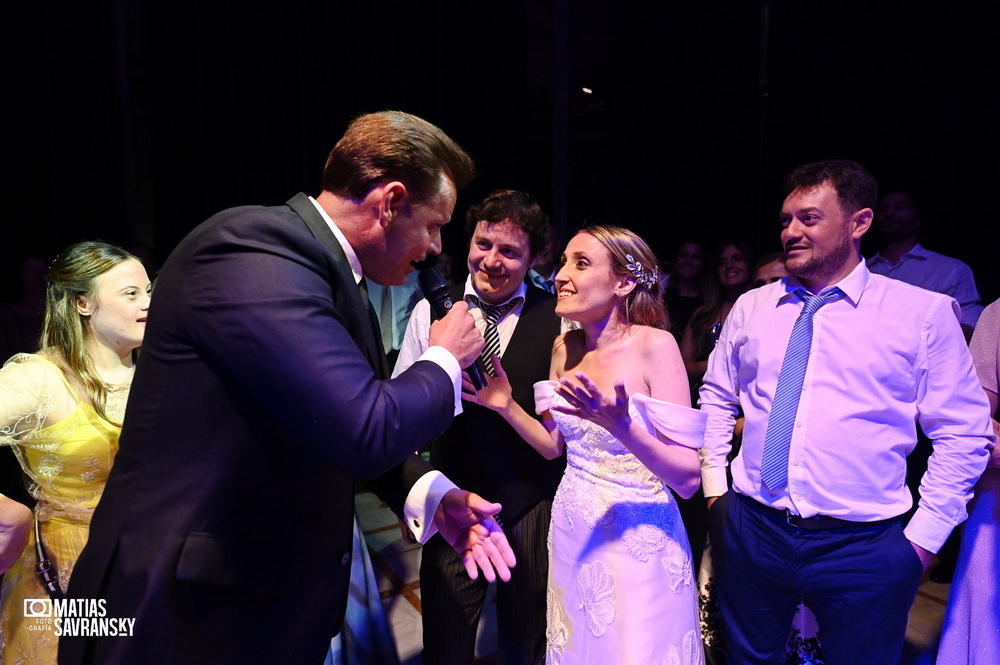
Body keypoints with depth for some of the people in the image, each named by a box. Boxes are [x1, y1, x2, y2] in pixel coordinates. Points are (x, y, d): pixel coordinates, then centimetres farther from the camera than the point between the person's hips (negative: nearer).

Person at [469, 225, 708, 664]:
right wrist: (506, 406, -6)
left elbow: (688, 478, -21)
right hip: (572, 531, 6)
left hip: (637, 536, -6)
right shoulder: (565, 347, 0)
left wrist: (620, 425, -36)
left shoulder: (654, 345, -19)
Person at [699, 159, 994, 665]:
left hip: (864, 547, -2)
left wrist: (924, 536, -4)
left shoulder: (924, 314, -5)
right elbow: (716, 399, 13)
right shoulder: (751, 307, 4)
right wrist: (714, 487, 7)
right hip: (753, 530, 3)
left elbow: (964, 434, -1)